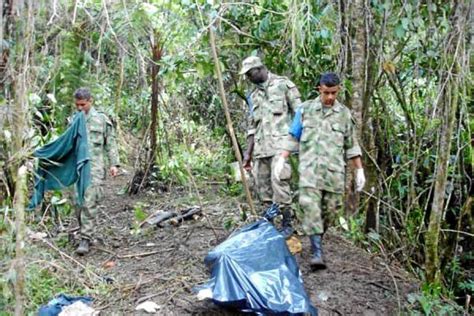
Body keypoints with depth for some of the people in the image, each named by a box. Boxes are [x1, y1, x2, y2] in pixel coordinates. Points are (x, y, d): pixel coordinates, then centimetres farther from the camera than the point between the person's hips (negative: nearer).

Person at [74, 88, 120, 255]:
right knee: (78, 203, 6)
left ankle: (85, 239, -6)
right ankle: (86, 233, 22)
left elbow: (110, 143, 5)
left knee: (89, 204, -10)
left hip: (95, 167, -4)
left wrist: (114, 163, -3)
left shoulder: (101, 119, 3)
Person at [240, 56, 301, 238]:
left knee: (279, 181, -15)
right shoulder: (254, 96, 20)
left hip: (280, 143, -7)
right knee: (262, 184, 5)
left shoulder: (282, 84, 1)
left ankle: (287, 224, -4)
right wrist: (248, 152, 17)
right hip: (261, 147, 7)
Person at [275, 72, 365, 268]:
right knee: (309, 206, -14)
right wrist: (282, 159, 1)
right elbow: (293, 137, 10)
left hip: (334, 170, 2)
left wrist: (359, 170, 11)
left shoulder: (344, 114, 11)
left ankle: (317, 240, 27)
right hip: (309, 167, -2)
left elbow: (351, 145, 14)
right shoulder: (305, 109, 7)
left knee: (331, 208, 3)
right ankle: (317, 252, -15)